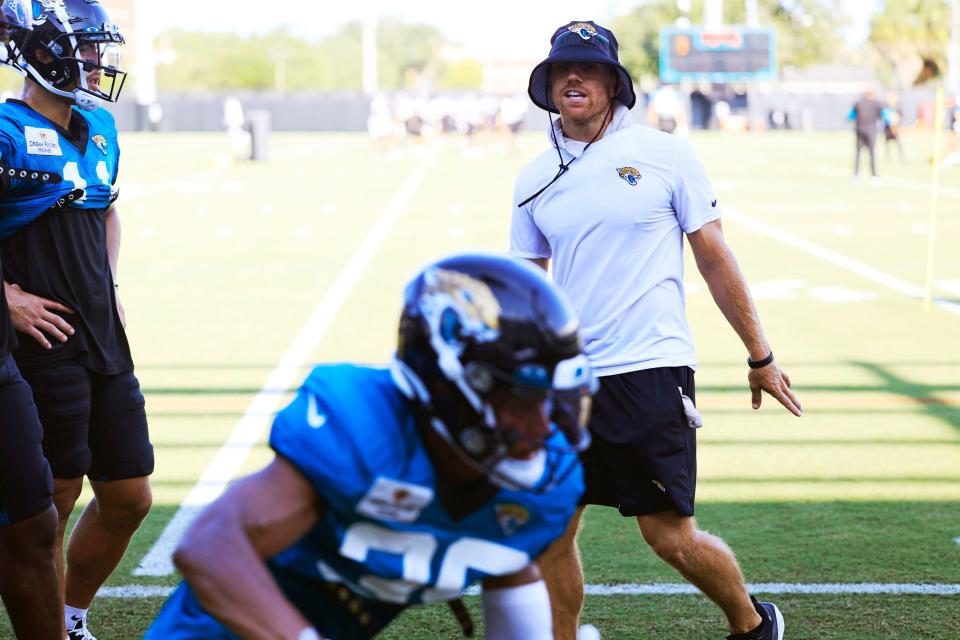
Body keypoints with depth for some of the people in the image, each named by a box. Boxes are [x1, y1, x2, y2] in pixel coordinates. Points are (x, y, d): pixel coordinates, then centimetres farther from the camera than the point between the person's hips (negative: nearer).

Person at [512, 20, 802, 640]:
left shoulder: (666, 154, -2)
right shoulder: (536, 178, 9)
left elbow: (716, 260, 2)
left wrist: (760, 357, 4)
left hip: (650, 373, -4)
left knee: (671, 536, -3)